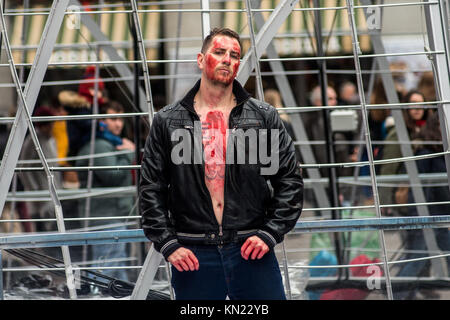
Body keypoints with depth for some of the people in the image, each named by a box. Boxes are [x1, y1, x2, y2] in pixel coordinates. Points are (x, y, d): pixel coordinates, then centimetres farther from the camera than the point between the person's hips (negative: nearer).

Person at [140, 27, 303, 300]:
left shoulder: (264, 117, 6)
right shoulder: (168, 121, 6)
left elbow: (290, 180, 7)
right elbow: (151, 188, 6)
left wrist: (269, 234, -3)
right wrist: (168, 244, -3)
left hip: (251, 250, 0)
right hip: (192, 257, 0)